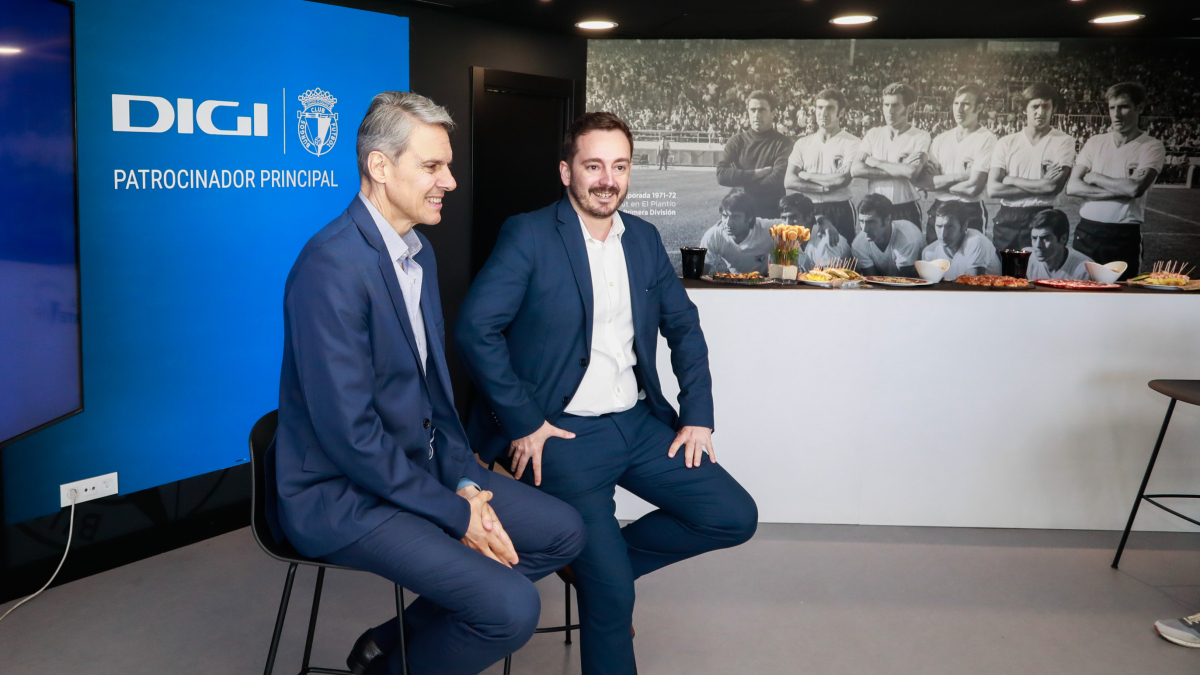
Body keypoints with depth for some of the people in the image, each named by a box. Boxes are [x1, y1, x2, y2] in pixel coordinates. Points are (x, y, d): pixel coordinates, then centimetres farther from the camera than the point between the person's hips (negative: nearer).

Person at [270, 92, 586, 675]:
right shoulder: (332, 264, -23)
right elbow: (349, 433, -25)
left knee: (562, 532, 8)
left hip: (418, 466, 9)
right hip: (339, 495, -9)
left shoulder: (419, 252, 8)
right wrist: (455, 514, -17)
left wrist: (466, 483, 0)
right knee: (512, 608, -20)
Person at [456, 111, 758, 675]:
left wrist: (698, 415, 6)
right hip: (561, 433, -6)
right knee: (611, 592, -12)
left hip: (638, 422, 6)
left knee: (735, 518, 1)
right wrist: (523, 422, -18)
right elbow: (476, 328, -18)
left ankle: (601, 561, 16)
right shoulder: (528, 235, -9)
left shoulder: (644, 239, 10)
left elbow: (683, 326, 16)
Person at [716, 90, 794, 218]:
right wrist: (757, 174, -14)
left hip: (771, 211, -2)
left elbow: (777, 180, -17)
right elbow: (721, 175, -8)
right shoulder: (737, 141, 4)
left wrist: (742, 181, -9)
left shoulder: (782, 143, -4)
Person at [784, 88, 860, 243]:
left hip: (839, 213, -3)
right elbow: (789, 181, 0)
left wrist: (806, 175, -2)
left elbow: (843, 179, -13)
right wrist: (823, 188, -10)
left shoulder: (851, 143, 1)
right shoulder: (802, 144, 12)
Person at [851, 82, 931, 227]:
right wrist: (899, 170, -12)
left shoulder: (920, 136, 0)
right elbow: (855, 170, -6)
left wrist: (875, 162, -5)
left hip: (905, 211, -2)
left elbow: (912, 172, -16)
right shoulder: (873, 134, 9)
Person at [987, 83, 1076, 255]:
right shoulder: (1006, 143, 6)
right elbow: (992, 189, -3)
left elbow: (1054, 186, -12)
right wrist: (1038, 187, -9)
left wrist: (1011, 180, -3)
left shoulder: (1063, 142, 1)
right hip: (1006, 219, 2)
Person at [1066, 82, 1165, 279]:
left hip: (1124, 236, -3)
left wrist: (1094, 177, -6)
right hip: (1086, 231, 4)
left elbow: (1135, 188, -19)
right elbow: (1072, 187, -3)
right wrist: (1121, 190, -12)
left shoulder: (1152, 147, -3)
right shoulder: (1095, 142, 8)